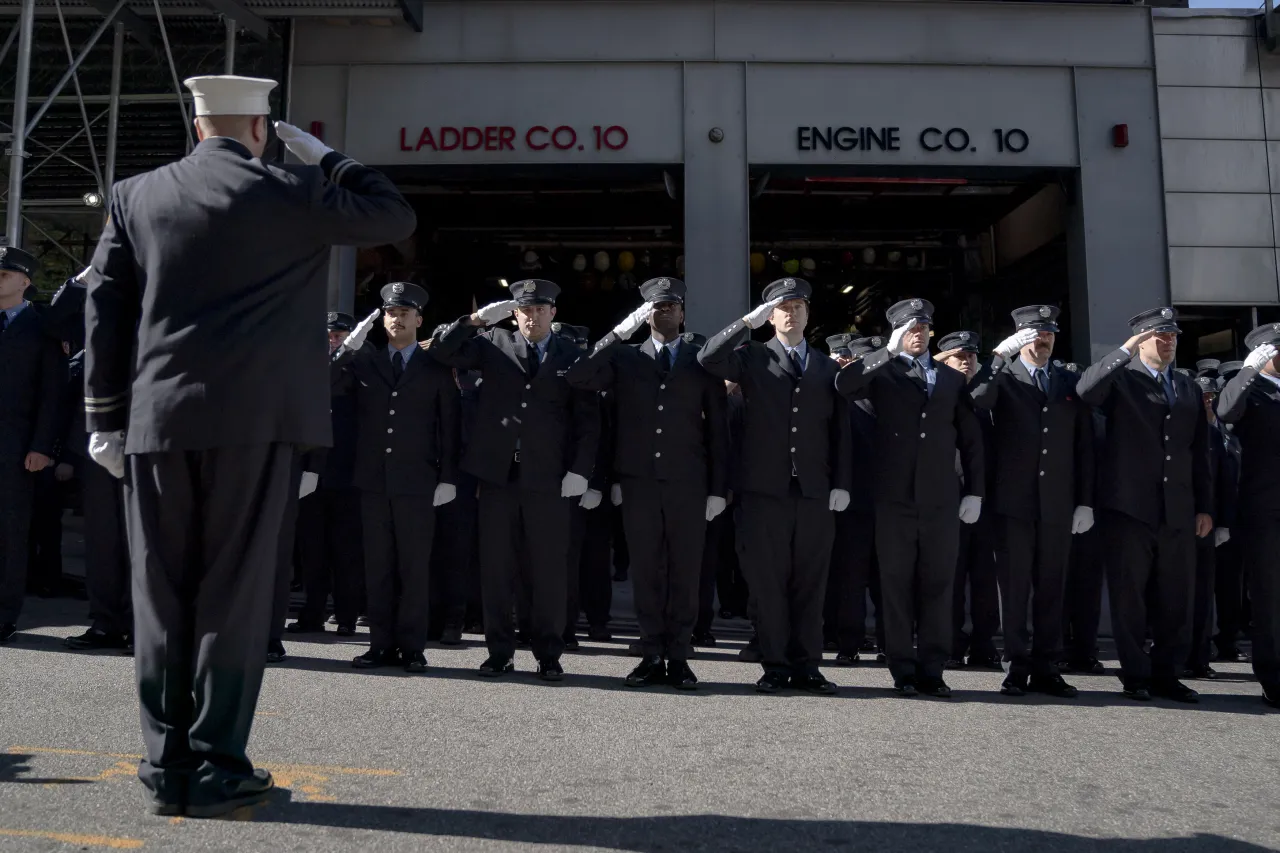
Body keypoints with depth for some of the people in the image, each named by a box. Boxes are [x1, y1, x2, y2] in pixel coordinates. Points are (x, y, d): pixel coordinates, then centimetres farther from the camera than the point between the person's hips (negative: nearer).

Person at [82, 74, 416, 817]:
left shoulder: (135, 195, 11)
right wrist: (323, 155, 18)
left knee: (162, 596, 9)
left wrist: (106, 419, 14)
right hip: (252, 420, -3)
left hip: (158, 420, 4)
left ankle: (167, 767, 15)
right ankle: (217, 769, 5)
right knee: (235, 593, 1)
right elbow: (399, 218, 11)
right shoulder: (291, 192, 0)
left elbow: (105, 310, 9)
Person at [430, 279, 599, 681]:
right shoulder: (493, 344, 10)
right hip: (497, 474, 2)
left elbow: (587, 419, 3)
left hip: (548, 479, -1)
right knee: (495, 567, 6)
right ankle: (499, 651, 18)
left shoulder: (572, 357, 7)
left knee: (549, 569, 2)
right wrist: (476, 319, -9)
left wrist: (580, 470, -7)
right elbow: (442, 351, 3)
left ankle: (548, 654, 13)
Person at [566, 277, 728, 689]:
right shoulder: (625, 358, 9)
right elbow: (577, 378, -7)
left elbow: (717, 427, 6)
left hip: (687, 482, -1)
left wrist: (718, 487, 1)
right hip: (638, 481, 1)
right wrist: (620, 331, -9)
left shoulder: (702, 359, 8)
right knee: (645, 571, 5)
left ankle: (679, 658, 12)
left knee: (685, 572, 2)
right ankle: (652, 656, 13)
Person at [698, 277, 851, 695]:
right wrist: (749, 320, -13)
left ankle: (806, 667, 15)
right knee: (768, 582, 2)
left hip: (815, 493, 2)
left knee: (810, 583, 6)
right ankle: (775, 665, 12)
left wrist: (841, 484, 5)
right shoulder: (754, 357, 9)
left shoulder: (827, 368, 17)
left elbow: (840, 430, 13)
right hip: (765, 490, -2)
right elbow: (708, 358, -11)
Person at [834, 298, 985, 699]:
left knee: (937, 586, 4)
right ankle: (903, 671, 11)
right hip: (895, 498, -2)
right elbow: (843, 384, -15)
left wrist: (975, 491, 7)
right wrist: (889, 351, -14)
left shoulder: (952, 378, 15)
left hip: (942, 500, 2)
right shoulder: (882, 373, 7)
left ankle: (931, 671, 12)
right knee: (897, 586, 2)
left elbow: (971, 438, 14)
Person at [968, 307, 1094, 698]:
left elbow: (1084, 446, 11)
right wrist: (1000, 354, -23)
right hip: (1013, 502, -3)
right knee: (1014, 588, 1)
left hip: (1058, 505, 3)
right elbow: (978, 400, -19)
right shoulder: (1003, 377, 5)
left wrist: (1085, 501, 5)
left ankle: (1045, 669, 15)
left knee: (1051, 588, 7)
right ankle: (1016, 667, 9)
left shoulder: (1071, 382, 13)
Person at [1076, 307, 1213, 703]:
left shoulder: (1189, 389, 17)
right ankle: (1136, 675, 11)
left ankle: (1167, 674, 19)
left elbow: (1199, 454, 16)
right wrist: (1125, 351, -19)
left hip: (1178, 511, 5)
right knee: (1129, 597, 1)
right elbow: (1084, 390, -21)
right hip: (1128, 507, -4)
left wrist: (1205, 506, 11)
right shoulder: (1120, 378, 3)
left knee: (1176, 600, 8)